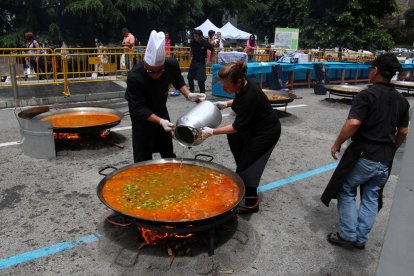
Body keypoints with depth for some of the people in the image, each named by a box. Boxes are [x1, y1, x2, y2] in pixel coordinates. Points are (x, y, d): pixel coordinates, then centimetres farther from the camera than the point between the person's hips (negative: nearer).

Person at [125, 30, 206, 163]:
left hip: (160, 108, 5)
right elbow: (138, 107, -32)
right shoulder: (134, 76, -37)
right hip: (141, 113, -4)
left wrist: (188, 95, -16)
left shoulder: (172, 65, -25)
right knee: (143, 154, -3)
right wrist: (160, 121, -42)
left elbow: (178, 81, -1)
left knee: (167, 148, 19)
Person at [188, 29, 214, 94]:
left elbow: (213, 50, -5)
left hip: (201, 63, -5)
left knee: (201, 79, -8)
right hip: (194, 61, 5)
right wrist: (192, 56, 11)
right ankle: (191, 90, 26)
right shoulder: (193, 42, -8)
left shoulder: (205, 43, -18)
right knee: (189, 77, 9)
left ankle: (202, 92, 8)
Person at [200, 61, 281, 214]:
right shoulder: (245, 83, -9)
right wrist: (226, 104, 2)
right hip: (256, 125, 10)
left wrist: (212, 132, -23)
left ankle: (252, 203, 11)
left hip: (267, 132, -10)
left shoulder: (250, 96, -34)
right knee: (233, 136, 24)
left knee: (246, 164, -5)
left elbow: (238, 126, -26)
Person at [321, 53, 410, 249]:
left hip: (363, 155, -6)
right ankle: (361, 239, 23)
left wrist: (337, 143, -13)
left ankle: (347, 235, 12)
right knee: (371, 198, 14)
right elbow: (403, 132, 14)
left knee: (346, 192, 10)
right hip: (385, 160, 6)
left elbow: (353, 123, -25)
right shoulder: (401, 101, 9)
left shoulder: (367, 95, -14)